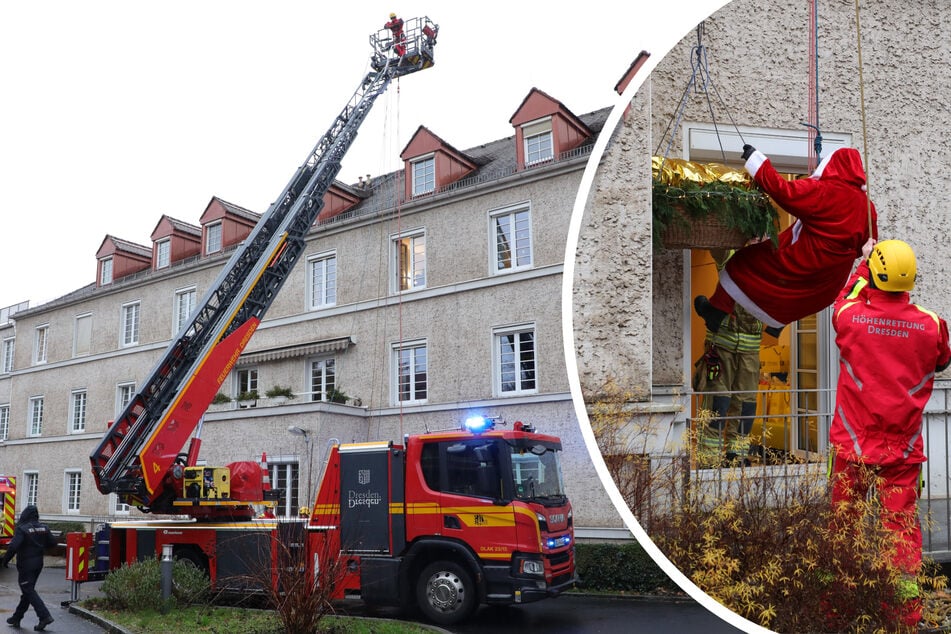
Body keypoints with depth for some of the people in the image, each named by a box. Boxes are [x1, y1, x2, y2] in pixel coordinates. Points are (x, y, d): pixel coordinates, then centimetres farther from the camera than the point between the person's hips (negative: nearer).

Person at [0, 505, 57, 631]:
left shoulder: (22, 529, -16)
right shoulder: (44, 528, 3)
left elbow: (13, 546, -24)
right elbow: (53, 542, 6)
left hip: (25, 565, -7)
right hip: (38, 564, 7)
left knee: (29, 591, -4)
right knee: (27, 590, 17)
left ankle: (45, 616, -15)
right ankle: (17, 618, 28)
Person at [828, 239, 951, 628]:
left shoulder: (850, 317, -9)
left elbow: (845, 299, 17)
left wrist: (863, 265, 27)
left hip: (852, 443, 0)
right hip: (904, 448, 1)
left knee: (842, 523, 11)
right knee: (902, 525, 5)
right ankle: (908, 608, 8)